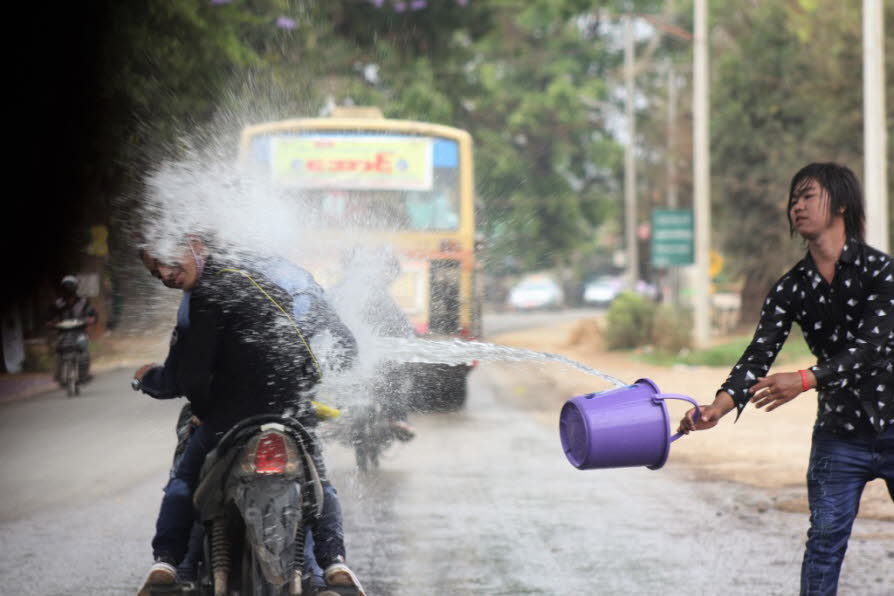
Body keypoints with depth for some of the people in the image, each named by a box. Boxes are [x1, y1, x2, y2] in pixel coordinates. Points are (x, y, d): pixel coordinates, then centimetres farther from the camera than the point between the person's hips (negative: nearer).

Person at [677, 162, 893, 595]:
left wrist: (805, 380, -32)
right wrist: (718, 407, -24)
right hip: (839, 435, 3)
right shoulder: (791, 288, 2)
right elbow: (759, 355, -6)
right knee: (825, 540, 0)